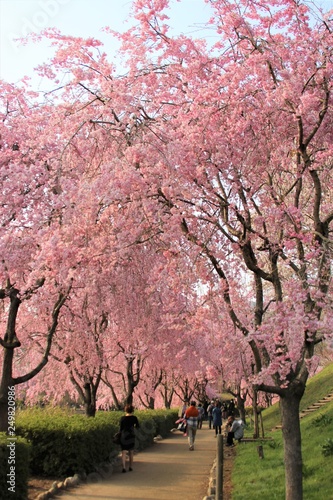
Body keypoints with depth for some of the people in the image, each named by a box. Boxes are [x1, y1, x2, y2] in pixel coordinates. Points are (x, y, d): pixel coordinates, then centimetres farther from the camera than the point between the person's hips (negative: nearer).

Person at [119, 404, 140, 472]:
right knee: (131, 452, 16)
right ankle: (130, 467, 24)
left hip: (123, 436, -1)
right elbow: (138, 426, 6)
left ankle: (124, 467, -15)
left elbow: (120, 427, -1)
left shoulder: (122, 418, -6)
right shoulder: (134, 418, -6)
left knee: (123, 452, -1)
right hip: (131, 436, 1)